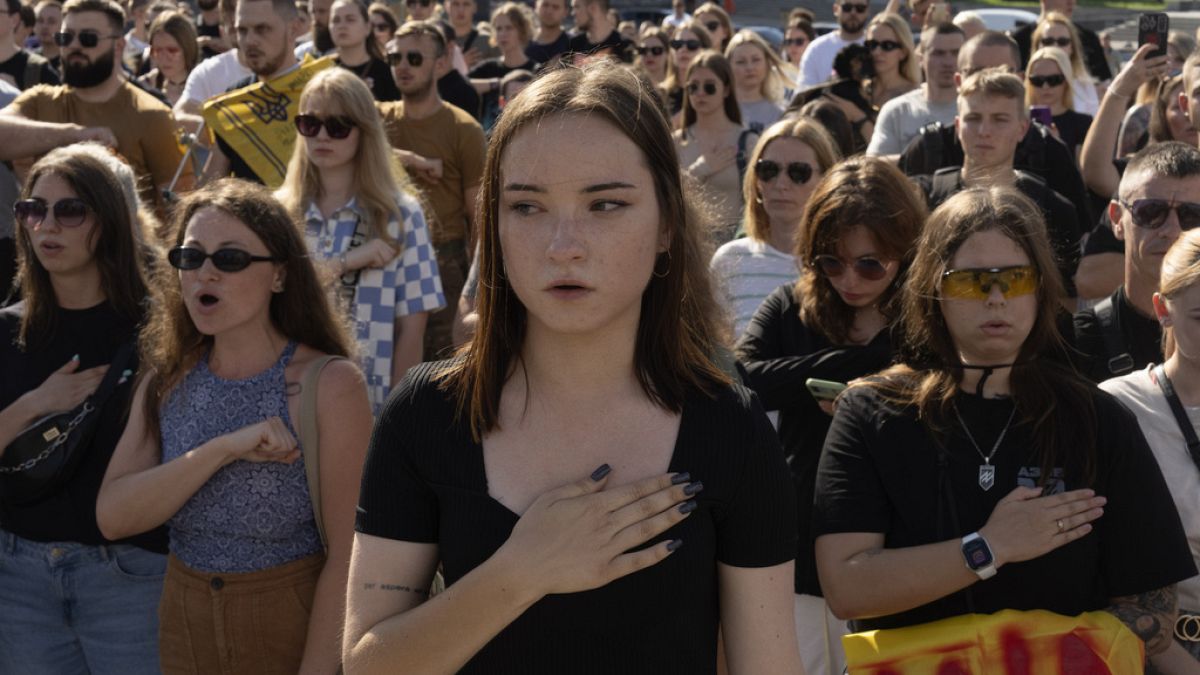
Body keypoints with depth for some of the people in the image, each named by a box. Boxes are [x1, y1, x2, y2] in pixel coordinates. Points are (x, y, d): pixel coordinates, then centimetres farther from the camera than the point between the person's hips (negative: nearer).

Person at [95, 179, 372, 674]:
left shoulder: (329, 383, -15)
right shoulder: (165, 385, 0)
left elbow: (346, 554, -17)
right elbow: (112, 517, -13)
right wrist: (222, 450, -24)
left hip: (295, 631, -4)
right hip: (185, 631, 5)